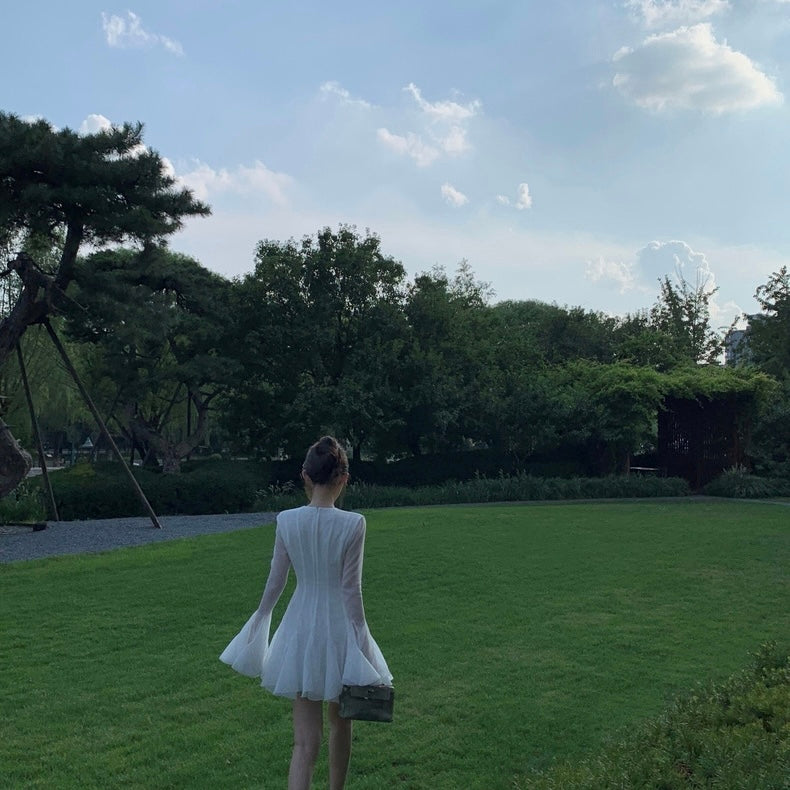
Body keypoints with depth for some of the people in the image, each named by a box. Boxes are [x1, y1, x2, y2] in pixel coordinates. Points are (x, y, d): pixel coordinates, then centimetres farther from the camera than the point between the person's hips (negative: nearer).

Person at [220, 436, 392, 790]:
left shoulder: (287, 521, -8)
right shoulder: (352, 524, -15)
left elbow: (275, 581, 1)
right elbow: (351, 589, -13)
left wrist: (260, 620, 16)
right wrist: (360, 640, -5)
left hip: (300, 630, 2)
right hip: (339, 628, -1)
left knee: (305, 738, 6)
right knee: (340, 724, 23)